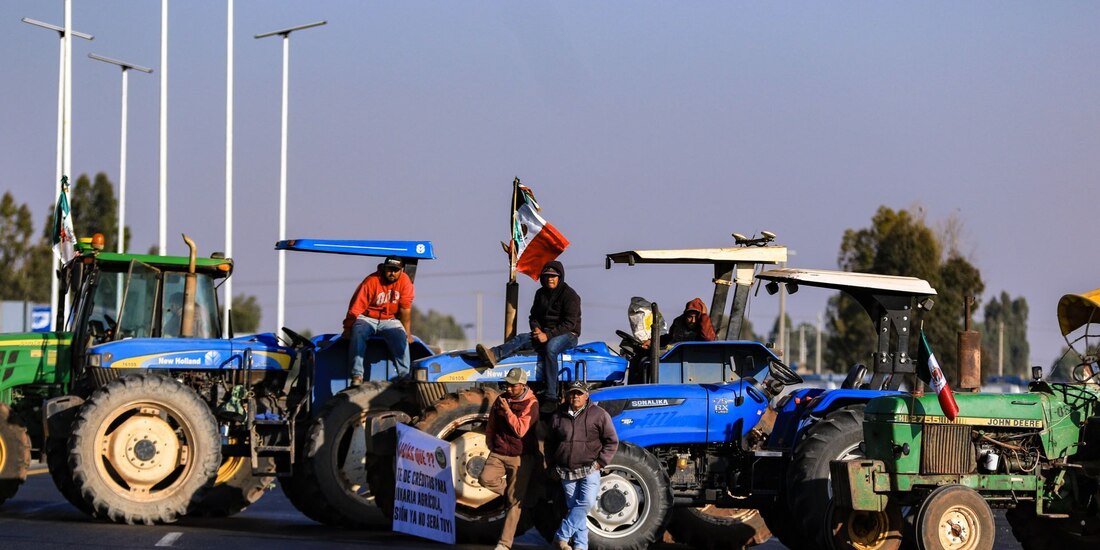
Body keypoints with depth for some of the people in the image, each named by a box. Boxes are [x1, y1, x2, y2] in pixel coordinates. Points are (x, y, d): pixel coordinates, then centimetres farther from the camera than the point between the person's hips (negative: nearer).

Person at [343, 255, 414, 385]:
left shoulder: (405, 282, -8)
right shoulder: (371, 281, -16)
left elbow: (405, 309, -7)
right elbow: (356, 307, -15)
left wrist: (407, 332, -7)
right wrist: (348, 328, -17)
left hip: (390, 320, 2)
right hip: (367, 319, -2)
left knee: (401, 338, -27)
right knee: (358, 334, -32)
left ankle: (404, 376, -26)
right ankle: (357, 375, -34)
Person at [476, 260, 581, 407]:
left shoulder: (570, 295, -8)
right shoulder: (541, 293, 14)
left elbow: (569, 323, -15)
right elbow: (534, 316, 20)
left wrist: (548, 335, -24)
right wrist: (536, 329, -5)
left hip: (567, 334, -7)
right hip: (545, 333, 7)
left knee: (550, 347, -39)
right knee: (522, 339, -21)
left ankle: (551, 398, -45)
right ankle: (493, 355, -51)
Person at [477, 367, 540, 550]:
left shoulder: (530, 404, -10)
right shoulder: (501, 400, 7)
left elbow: (521, 430, -21)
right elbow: (491, 425, 19)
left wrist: (507, 410, -23)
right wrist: (491, 445, 15)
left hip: (520, 457, -5)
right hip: (498, 454, 5)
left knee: (515, 502, -4)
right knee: (485, 478, -25)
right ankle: (511, 491, 3)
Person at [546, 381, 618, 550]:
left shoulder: (598, 414, -2)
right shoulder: (558, 417, 7)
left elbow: (611, 441, 0)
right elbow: (550, 443, 19)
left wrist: (601, 462, -7)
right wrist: (552, 465, 12)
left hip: (589, 470, -3)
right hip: (567, 471, 3)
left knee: (586, 502, -19)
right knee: (574, 507, 6)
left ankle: (562, 536, -12)